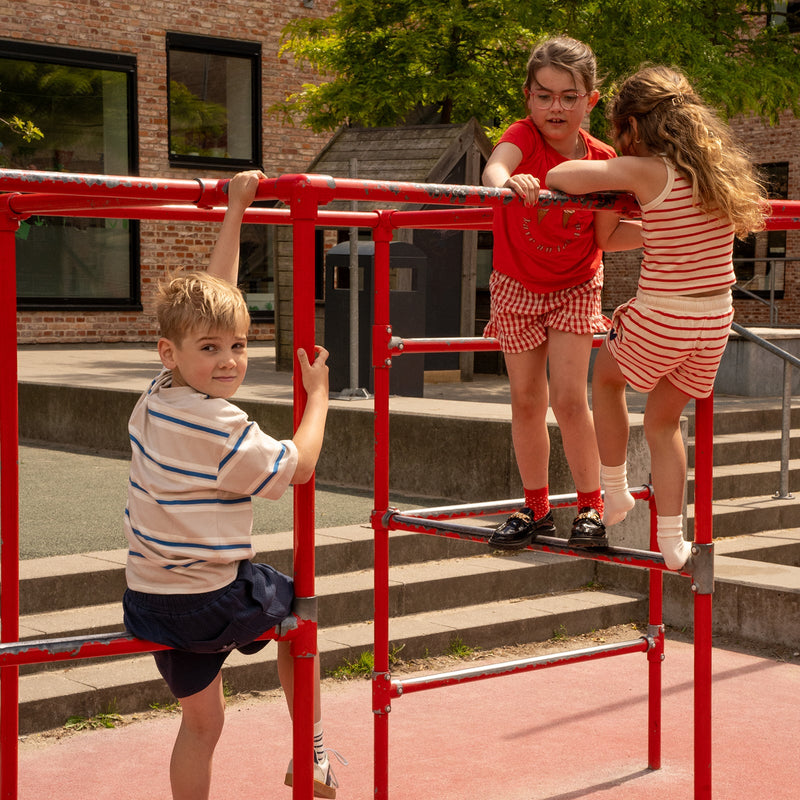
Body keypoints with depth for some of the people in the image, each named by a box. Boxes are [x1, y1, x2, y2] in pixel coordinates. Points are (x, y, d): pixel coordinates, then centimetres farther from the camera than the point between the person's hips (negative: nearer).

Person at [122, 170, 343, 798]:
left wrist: (235, 211, 16)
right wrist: (318, 394, 1)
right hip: (212, 601, -6)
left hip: (151, 600, 6)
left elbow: (206, 296, 10)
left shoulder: (158, 395, 0)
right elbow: (298, 467, -11)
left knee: (201, 720, 17)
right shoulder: (220, 427, -23)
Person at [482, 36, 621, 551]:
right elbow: (493, 167, -44)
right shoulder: (524, 136, -18)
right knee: (526, 401, 7)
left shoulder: (601, 159, -13)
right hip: (517, 286, 1)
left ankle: (592, 507, 6)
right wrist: (507, 180, -65)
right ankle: (537, 508, 22)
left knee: (569, 397, -9)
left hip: (575, 286, 0)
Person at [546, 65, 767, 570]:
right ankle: (672, 543, 21)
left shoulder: (648, 171, -14)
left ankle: (615, 494, 33)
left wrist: (553, 179, 6)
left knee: (607, 375, 27)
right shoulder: (722, 170, 5)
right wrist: (606, 233, 21)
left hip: (658, 321, -5)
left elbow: (560, 177, -18)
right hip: (715, 323, 5)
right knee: (664, 422, 22)